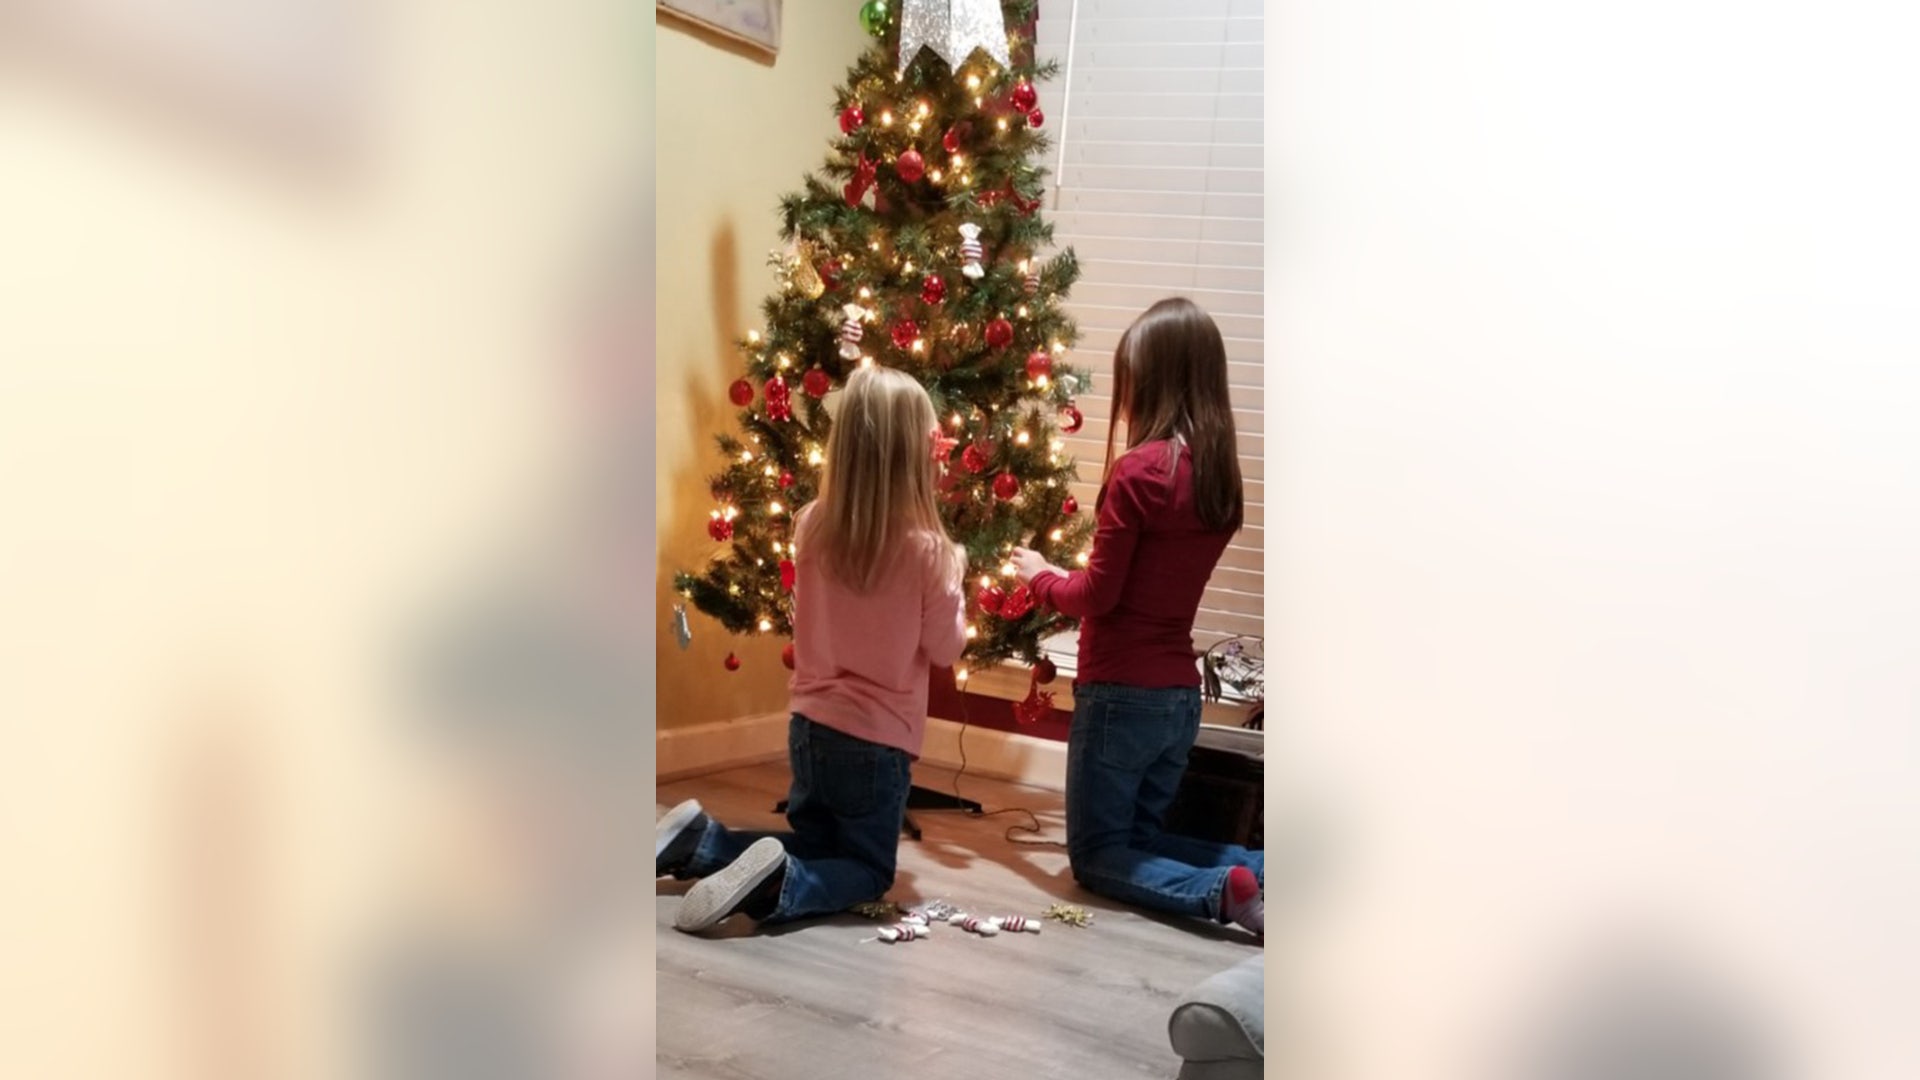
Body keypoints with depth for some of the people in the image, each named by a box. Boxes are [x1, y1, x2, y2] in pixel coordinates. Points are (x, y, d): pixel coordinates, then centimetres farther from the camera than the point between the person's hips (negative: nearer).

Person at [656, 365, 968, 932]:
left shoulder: (812, 526, -6)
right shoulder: (925, 549, -20)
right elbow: (945, 648, -6)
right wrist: (953, 574, 8)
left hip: (811, 725, 5)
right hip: (878, 740, -5)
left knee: (814, 846, 27)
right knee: (869, 871, 14)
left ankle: (697, 840, 5)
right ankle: (777, 887, -17)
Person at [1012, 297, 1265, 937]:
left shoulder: (1139, 471, -18)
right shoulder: (1222, 476, 4)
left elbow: (1098, 596, -13)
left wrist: (1041, 577, 5)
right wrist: (1069, 576, 16)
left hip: (1122, 693, -7)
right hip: (1182, 696, 7)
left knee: (1095, 856, 9)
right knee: (1138, 839, 24)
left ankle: (1223, 892, -14)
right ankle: (1262, 869, 2)